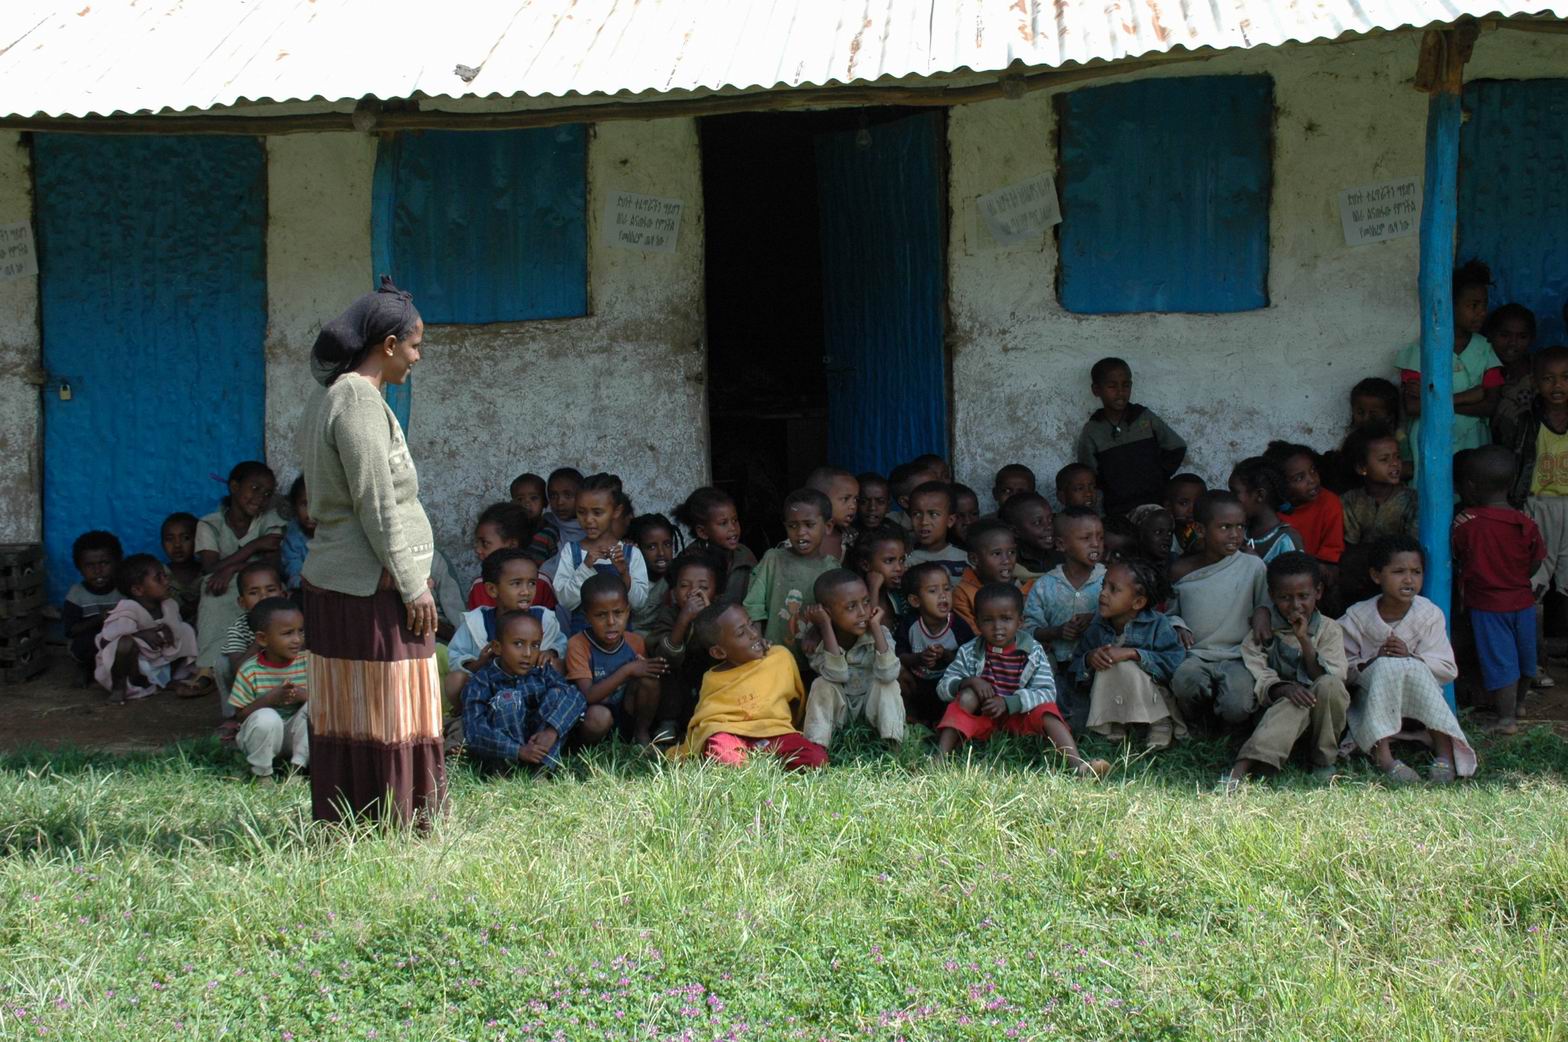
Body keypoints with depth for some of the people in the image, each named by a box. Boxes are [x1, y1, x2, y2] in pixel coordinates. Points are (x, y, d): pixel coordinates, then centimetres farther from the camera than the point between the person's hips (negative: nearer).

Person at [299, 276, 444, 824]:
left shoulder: (329, 397, 16)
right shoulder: (360, 402, -15)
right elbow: (378, 507, -18)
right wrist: (412, 585, -14)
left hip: (331, 576, 10)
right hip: (372, 585, -10)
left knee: (343, 713, 12)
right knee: (387, 713, -3)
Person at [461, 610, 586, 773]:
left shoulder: (542, 671, 1)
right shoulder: (480, 682, -11)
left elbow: (577, 698, -13)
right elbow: (474, 734, -22)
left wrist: (552, 731, -32)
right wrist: (518, 751, -34)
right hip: (499, 757, -4)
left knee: (557, 694, -14)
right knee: (507, 700, -24)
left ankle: (543, 768, -25)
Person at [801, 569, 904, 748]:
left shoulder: (880, 634, -18)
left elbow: (888, 674, -37)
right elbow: (837, 675, -37)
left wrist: (876, 627, -34)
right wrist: (826, 626, -36)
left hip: (871, 705, 0)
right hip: (838, 708, 0)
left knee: (889, 685, -27)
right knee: (822, 685, -28)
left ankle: (893, 745, -28)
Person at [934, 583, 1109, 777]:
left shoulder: (1034, 653, -5)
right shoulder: (969, 653, -3)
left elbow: (1047, 692, -14)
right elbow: (943, 687, -4)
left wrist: (1008, 703, -27)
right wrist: (968, 681, -26)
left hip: (1018, 717, 0)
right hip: (982, 718, 0)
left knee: (1045, 709, -27)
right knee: (967, 696, -27)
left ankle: (1078, 766, -42)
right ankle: (940, 758, -39)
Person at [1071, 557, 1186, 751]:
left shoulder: (1157, 624, -11)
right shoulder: (1097, 627, 0)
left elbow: (1175, 661, -24)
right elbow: (1074, 668, 5)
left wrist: (1132, 653, -29)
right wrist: (1089, 658, -19)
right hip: (1112, 704, 3)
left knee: (1124, 666, -30)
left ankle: (1160, 725, -13)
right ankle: (1115, 727, -11)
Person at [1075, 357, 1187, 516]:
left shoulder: (1145, 418, 6)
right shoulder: (1092, 431, 3)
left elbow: (1177, 448, 13)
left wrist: (1158, 478, 6)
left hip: (1156, 502, 1)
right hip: (1118, 512, -1)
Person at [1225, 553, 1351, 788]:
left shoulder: (1329, 630, 2)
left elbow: (1331, 677, -11)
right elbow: (1259, 679, -6)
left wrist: (1304, 640, -21)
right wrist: (1283, 689, -27)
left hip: (1321, 712, 1)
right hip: (1278, 706, -1)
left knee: (1329, 685, -31)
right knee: (1292, 705, -36)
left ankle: (1324, 760, -16)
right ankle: (1241, 769, -52)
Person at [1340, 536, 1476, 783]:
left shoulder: (1430, 614, -2)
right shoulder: (1357, 617, -4)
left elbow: (1448, 669, -7)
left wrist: (1411, 657, -23)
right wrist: (1374, 661, -25)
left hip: (1417, 699, 1)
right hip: (1371, 696, -1)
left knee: (1414, 669, -30)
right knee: (1387, 667, -31)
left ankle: (1445, 752, -37)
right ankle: (1383, 757, -47)